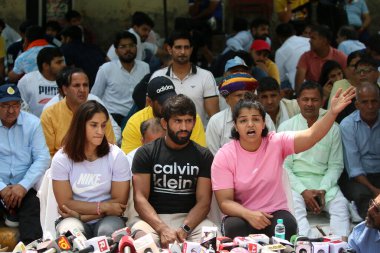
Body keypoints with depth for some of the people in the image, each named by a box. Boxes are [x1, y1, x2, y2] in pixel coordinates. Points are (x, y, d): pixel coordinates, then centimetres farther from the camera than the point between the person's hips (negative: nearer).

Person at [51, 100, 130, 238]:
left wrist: (81, 215, -14)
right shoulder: (61, 158, -6)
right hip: (73, 219, -1)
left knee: (108, 231, -33)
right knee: (70, 232, -34)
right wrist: (103, 207, -15)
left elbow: (119, 203, -6)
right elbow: (65, 203, -8)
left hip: (107, 218, 1)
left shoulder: (116, 156, -7)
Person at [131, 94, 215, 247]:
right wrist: (162, 229, -23)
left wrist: (184, 229, -21)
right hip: (154, 219, -1)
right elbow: (140, 198, -5)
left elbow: (203, 201, -1)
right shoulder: (145, 153, 5)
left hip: (190, 218, 1)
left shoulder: (204, 156, 8)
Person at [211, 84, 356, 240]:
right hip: (242, 216, -1)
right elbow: (225, 202, -11)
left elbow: (311, 136, -21)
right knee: (235, 227, -34)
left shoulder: (277, 142, -6)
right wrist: (249, 214, -30)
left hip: (276, 213, 1)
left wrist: (332, 112, -38)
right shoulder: (224, 156, -8)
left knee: (288, 225, -31)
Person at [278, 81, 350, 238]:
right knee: (295, 205, -34)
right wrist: (303, 191, -12)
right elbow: (283, 166, 1)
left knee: (341, 205, -28)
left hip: (324, 182, 2)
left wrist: (323, 190, -10)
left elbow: (336, 165, 8)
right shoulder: (286, 127, 6)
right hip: (295, 182, -2)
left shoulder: (333, 129, 11)